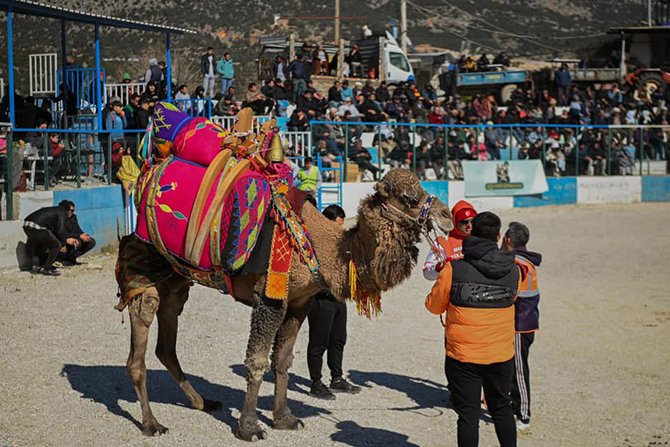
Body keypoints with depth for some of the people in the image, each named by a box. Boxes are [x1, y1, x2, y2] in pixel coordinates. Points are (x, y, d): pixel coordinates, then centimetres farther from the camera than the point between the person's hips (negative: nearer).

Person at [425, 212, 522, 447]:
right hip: (502, 355, 3)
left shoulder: (453, 270, -14)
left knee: (468, 414, 6)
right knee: (502, 408, 21)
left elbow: (434, 305, 0)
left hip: (464, 357, -3)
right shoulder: (512, 271, -5)